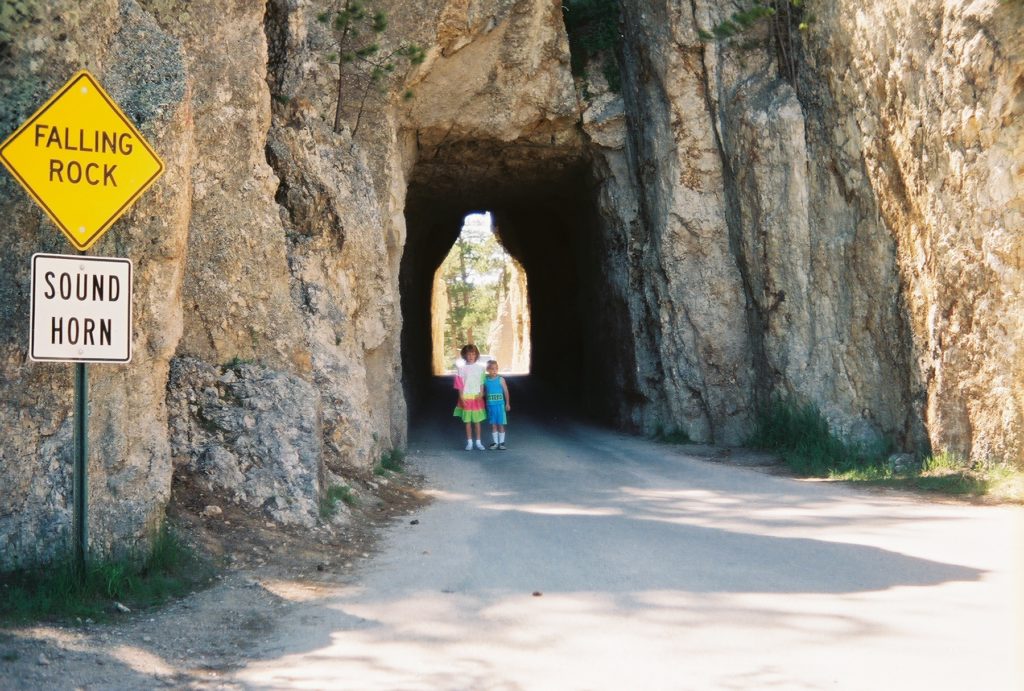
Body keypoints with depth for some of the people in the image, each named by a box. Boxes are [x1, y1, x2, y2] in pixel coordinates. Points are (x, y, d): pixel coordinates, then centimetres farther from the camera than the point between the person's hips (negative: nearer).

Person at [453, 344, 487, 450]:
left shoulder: (480, 368, 1)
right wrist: (461, 397, -9)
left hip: (477, 397, 1)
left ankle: (478, 442, 11)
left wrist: (481, 394, -9)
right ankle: (469, 442, 10)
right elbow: (460, 385, -2)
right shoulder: (461, 368, -3)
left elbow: (482, 383, 4)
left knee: (477, 421, 4)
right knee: (467, 421, 4)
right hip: (466, 397, -1)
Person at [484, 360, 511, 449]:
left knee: (500, 424, 2)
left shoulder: (501, 380, -6)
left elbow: (506, 391, -2)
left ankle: (501, 442, 11)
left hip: (500, 405, -2)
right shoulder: (485, 380, 2)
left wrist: (507, 404, -3)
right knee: (493, 425, 8)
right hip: (490, 405, 2)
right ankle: (495, 442, 16)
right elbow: (484, 392, 11)